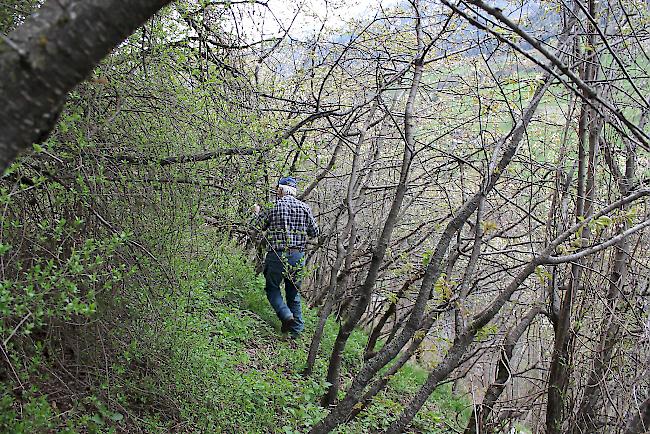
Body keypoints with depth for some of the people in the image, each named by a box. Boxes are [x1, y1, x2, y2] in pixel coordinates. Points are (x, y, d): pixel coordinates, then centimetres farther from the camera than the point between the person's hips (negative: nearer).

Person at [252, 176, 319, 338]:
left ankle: (286, 315, -10)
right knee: (293, 291, 15)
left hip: (278, 255, -3)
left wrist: (258, 213, 30)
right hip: (298, 256, 3)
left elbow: (263, 225, 11)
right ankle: (297, 328, 13)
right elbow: (315, 232, 7)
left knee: (272, 287, 13)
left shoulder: (275, 207, -6)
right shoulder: (304, 207, 2)